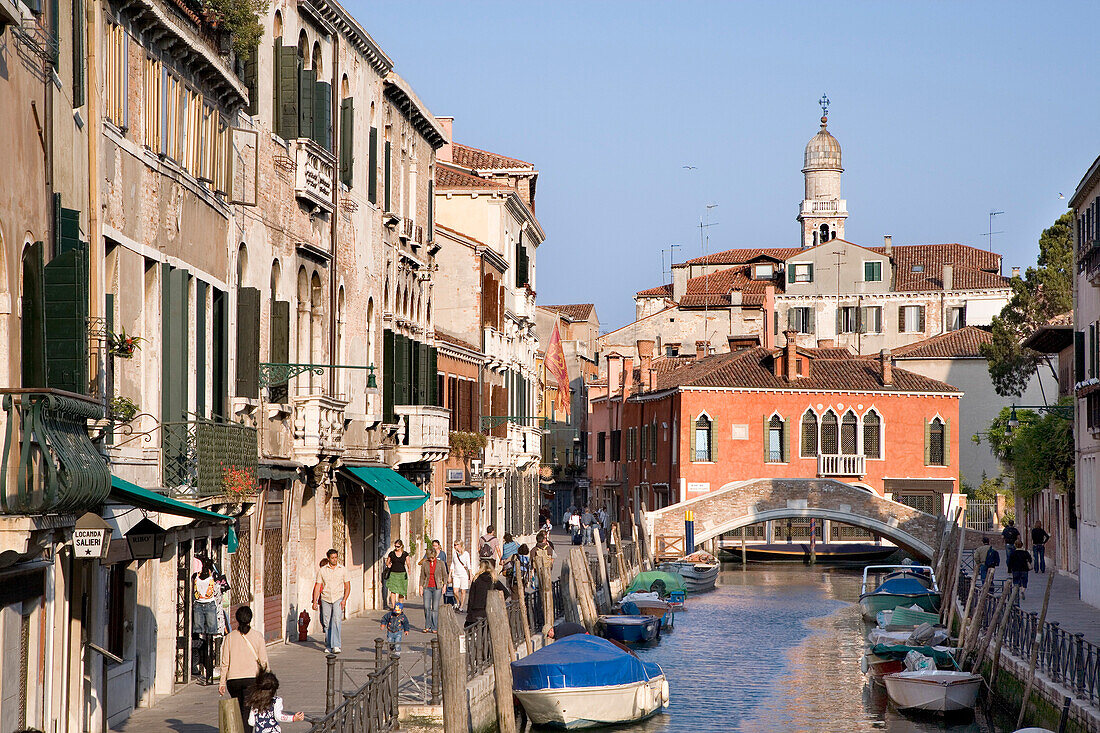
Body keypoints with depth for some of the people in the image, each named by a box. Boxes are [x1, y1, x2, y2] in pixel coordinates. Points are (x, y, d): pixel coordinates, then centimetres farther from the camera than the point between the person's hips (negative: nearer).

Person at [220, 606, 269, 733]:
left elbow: (225, 663, 2)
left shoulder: (230, 637, 1)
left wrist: (222, 682, 8)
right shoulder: (257, 636, -2)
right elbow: (263, 661, -2)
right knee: (247, 712, -3)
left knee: (238, 712, 17)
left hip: (233, 679, 2)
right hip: (251, 678, -2)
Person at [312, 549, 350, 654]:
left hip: (338, 599, -2)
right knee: (327, 623, 3)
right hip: (325, 599, 2)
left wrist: (344, 600, -6)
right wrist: (315, 601, -1)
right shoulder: (322, 570, 4)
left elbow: (347, 587, 6)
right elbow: (318, 586, 5)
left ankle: (336, 646, -22)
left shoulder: (343, 569, 3)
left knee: (336, 621, -17)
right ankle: (328, 646, 15)